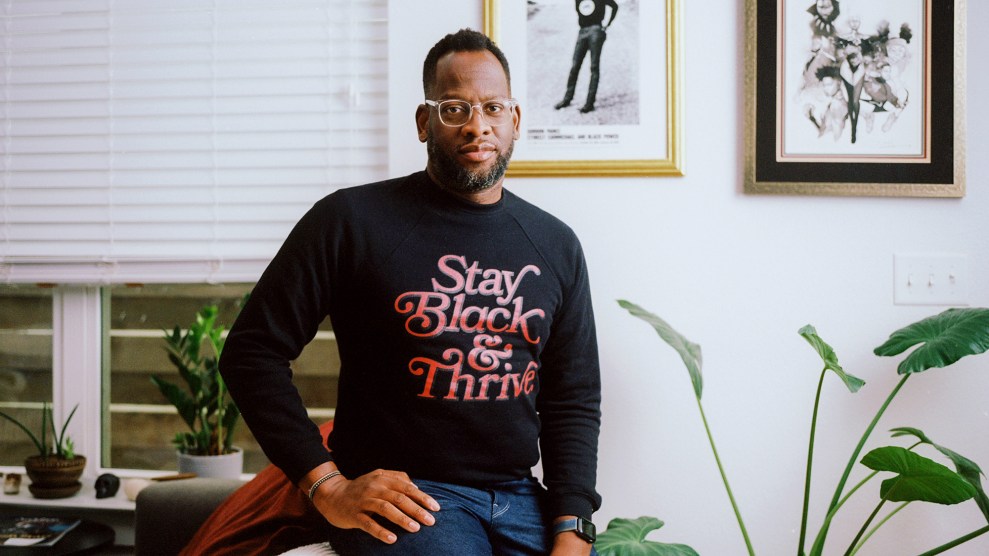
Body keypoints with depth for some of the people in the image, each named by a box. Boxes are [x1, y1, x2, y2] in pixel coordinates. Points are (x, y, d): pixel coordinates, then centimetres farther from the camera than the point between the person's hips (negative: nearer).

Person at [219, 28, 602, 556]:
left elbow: (574, 400, 11)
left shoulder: (556, 246, 10)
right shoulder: (350, 220, -4)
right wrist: (327, 486, -9)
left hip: (521, 497, 5)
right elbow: (251, 350, -2)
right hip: (402, 499, -4)